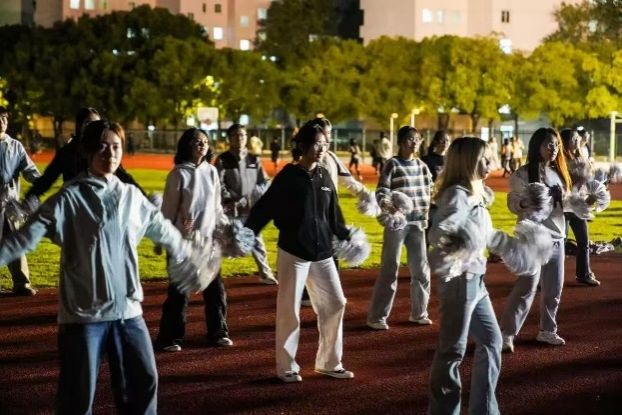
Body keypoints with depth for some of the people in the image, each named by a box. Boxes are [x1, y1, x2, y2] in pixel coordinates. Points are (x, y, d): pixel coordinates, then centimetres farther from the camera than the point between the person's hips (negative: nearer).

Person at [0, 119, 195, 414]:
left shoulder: (132, 196, 8)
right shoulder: (69, 198, -8)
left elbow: (163, 230, 24)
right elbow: (27, 236, -15)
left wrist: (188, 254, 36)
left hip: (129, 311, 5)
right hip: (83, 313, -5)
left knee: (144, 382, 10)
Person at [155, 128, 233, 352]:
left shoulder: (212, 171, 4)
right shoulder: (179, 173, -9)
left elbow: (216, 207, 11)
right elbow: (168, 209, -5)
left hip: (209, 240, 4)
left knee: (216, 288, 8)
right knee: (179, 291, 0)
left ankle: (218, 333, 21)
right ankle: (170, 337, 9)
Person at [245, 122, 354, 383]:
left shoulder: (324, 177, 8)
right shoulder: (288, 176, -8)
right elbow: (265, 207, -12)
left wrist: (347, 237, 21)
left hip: (322, 253, 6)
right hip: (293, 252, -6)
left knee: (335, 303, 8)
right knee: (289, 310, 1)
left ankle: (329, 362, 21)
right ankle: (286, 367, 14)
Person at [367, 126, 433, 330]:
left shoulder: (421, 165, 10)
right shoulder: (393, 164, -5)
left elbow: (427, 191, 19)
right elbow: (381, 190, -13)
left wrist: (425, 215, 12)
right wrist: (385, 204, -32)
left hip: (417, 222, 5)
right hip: (397, 221, -5)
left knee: (421, 269, 8)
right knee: (390, 270, -4)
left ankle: (419, 312, 22)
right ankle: (376, 316, 3)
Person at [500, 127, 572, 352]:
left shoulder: (558, 173, 11)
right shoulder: (523, 174, -8)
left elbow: (565, 203, 18)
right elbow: (513, 203, -8)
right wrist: (525, 203, -29)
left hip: (557, 237, 7)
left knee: (554, 288, 10)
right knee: (527, 286, -9)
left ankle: (547, 330, 25)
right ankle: (507, 333, -2)